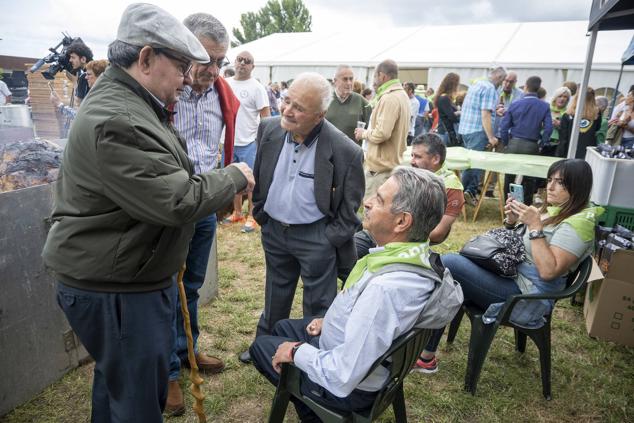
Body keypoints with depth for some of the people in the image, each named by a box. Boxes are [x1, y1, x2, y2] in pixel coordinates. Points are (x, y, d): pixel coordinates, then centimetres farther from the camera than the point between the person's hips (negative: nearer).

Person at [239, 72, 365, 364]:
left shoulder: (346, 152, -23)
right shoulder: (269, 129, -8)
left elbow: (349, 208, -11)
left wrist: (330, 240, -11)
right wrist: (260, 214, 9)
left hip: (316, 237, -5)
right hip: (274, 230, 5)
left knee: (318, 304, 12)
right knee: (275, 295, 26)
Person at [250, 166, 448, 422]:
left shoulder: (384, 288, -42)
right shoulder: (417, 256, -13)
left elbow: (342, 378, -34)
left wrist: (296, 352, -19)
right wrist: (331, 320, 6)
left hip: (349, 386, -8)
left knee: (260, 346, 14)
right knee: (282, 327, 25)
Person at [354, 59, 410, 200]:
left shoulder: (389, 98, -18)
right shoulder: (401, 94, 14)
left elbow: (382, 133, -24)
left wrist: (364, 133, -7)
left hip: (381, 166, -10)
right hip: (393, 161, 10)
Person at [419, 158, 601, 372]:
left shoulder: (579, 222, -13)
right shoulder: (553, 209, 13)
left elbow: (548, 271, -23)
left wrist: (534, 226, -22)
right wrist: (511, 222, 0)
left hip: (527, 294, -9)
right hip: (513, 273, 9)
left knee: (448, 264, -22)